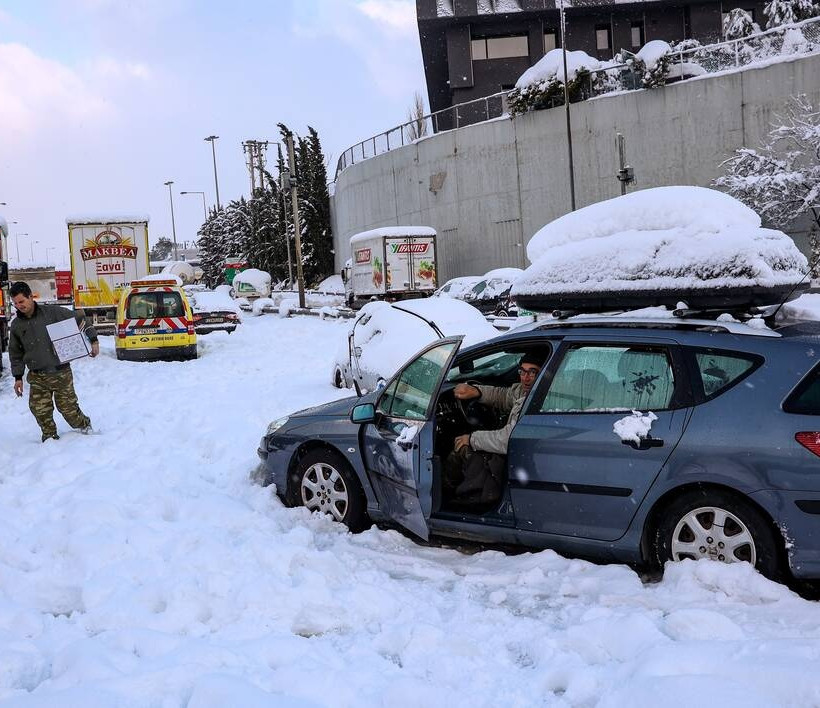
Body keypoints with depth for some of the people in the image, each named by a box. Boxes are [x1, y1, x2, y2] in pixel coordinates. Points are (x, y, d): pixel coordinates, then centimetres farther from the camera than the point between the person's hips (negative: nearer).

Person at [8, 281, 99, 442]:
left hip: (61, 372, -3)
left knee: (68, 407, 3)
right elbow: (15, 353, 15)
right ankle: (50, 436, 17)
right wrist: (18, 377, 12)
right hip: (37, 377, 3)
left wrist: (93, 341, -3)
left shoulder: (52, 312, -6)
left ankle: (84, 426, 28)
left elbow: (80, 319, 1)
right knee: (40, 410, -2)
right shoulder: (17, 325, 6)